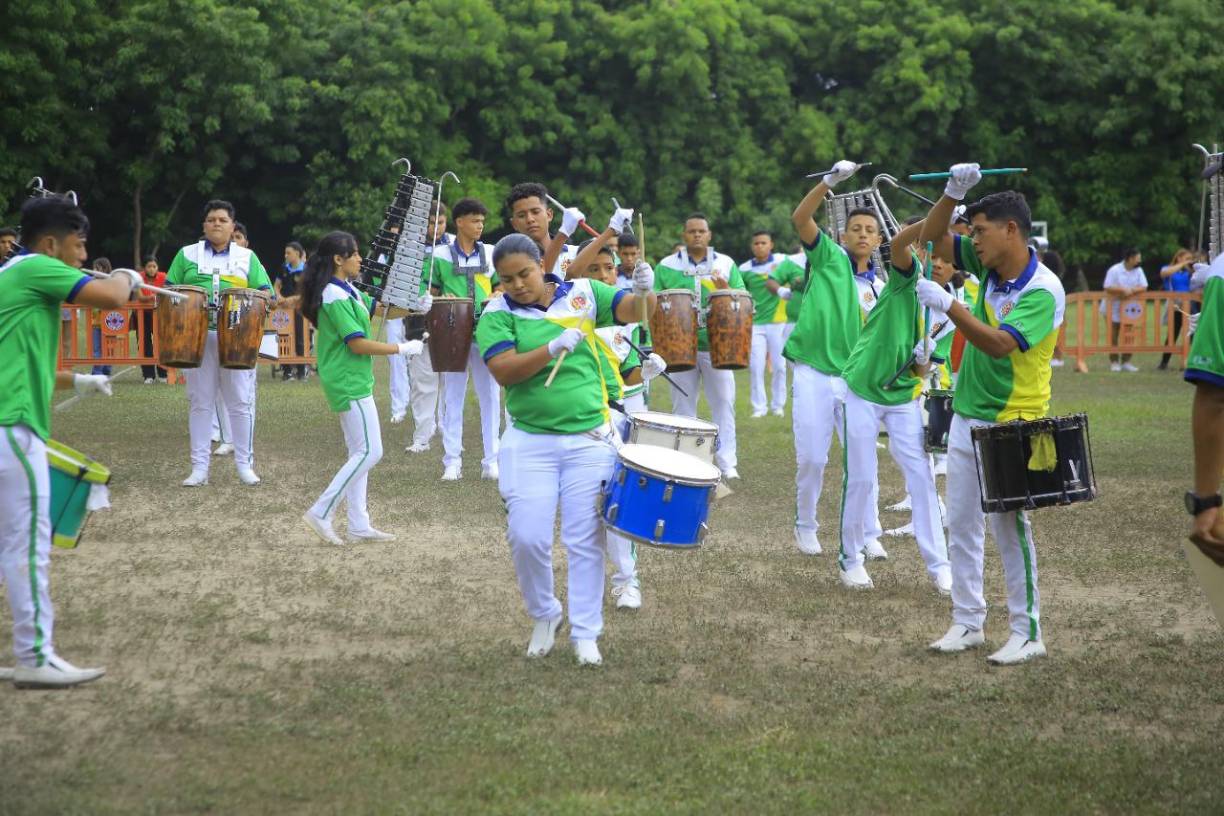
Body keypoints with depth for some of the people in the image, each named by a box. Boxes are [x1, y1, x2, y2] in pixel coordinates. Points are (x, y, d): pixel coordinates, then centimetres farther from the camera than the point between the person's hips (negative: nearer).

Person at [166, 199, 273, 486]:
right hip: (198, 337, 0)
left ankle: (245, 464, 8)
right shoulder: (187, 255, 10)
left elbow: (265, 291, 7)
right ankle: (199, 467, 6)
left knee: (240, 403, 0)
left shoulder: (247, 258, 10)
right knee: (200, 403, 2)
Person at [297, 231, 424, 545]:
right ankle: (321, 513, -7)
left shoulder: (348, 291, 12)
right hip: (348, 383, -10)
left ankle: (358, 525, 13)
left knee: (360, 453, 11)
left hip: (353, 381, 10)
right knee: (370, 452, -10)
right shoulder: (335, 298, -18)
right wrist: (402, 349, -16)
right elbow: (358, 343, -22)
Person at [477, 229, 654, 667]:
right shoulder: (498, 314, -4)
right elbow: (503, 370, -16)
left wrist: (643, 292, -32)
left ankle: (586, 633, 14)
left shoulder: (583, 294, 0)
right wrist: (554, 349, -29)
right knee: (527, 539, -4)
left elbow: (632, 310, -9)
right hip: (530, 443, 0)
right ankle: (544, 615, 22)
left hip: (589, 441, 0)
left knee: (586, 541, 3)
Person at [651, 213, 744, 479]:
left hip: (717, 346, 0)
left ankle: (727, 463, 5)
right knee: (683, 406, 6)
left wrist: (727, 290, -15)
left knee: (723, 403, 0)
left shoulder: (726, 265, 7)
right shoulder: (667, 266, 4)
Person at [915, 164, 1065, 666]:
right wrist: (953, 193, -5)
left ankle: (1028, 633, 1)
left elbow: (999, 343, -30)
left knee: (1010, 526, -6)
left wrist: (947, 305, -31)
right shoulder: (987, 266, 4)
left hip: (1010, 425, -8)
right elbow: (932, 238, 11)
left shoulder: (1043, 290, -18)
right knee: (962, 525, 10)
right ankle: (967, 623, 19)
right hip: (967, 416, 8)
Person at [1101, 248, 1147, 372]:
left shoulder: (1138, 271, 2)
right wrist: (1123, 290, -26)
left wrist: (1131, 291, -21)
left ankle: (1126, 362, 11)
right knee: (1113, 337, 0)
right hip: (1113, 309, -4)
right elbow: (1108, 288, -17)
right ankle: (1114, 362, 8)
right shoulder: (1114, 270, -12)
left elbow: (1143, 287, -4)